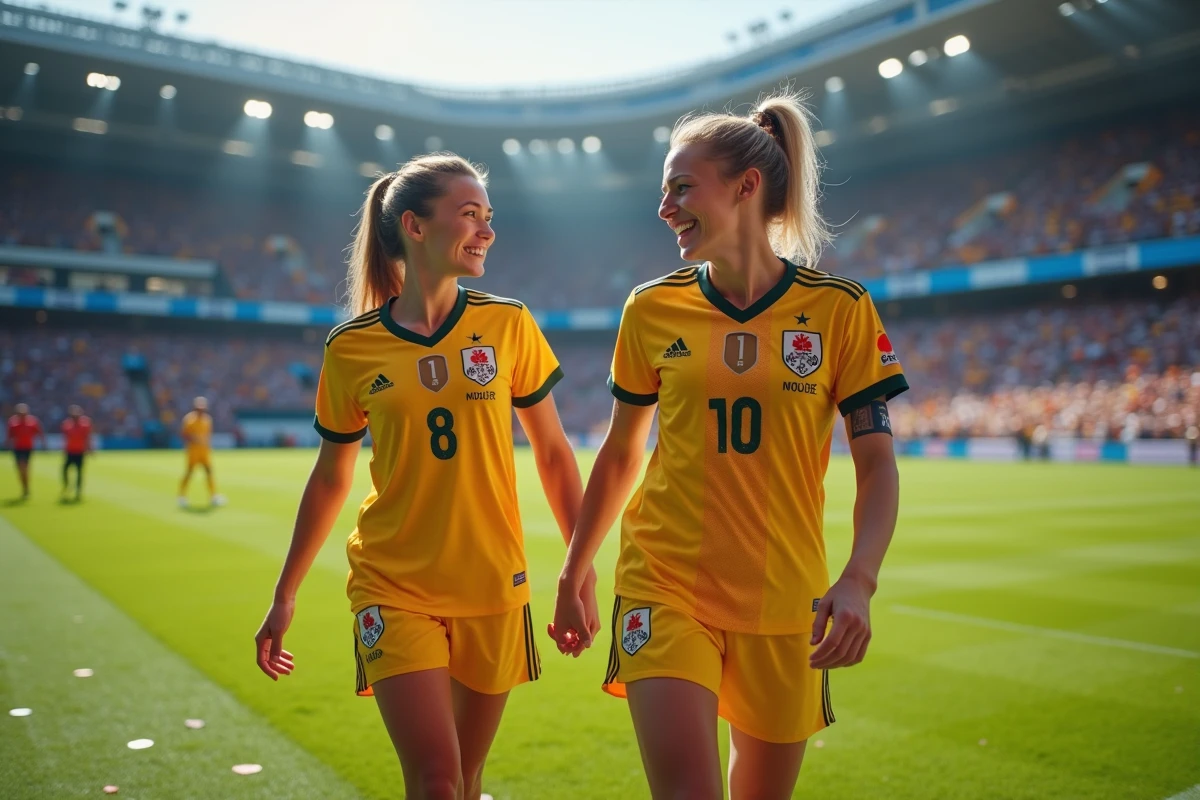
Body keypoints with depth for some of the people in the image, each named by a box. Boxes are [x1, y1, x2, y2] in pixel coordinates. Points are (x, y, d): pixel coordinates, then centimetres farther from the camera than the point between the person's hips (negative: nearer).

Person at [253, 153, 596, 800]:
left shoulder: (509, 325, -3)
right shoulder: (352, 347, -4)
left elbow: (553, 453, 4)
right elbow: (330, 479, 7)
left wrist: (583, 572, 2)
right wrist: (284, 597, 12)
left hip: (493, 587, 2)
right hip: (394, 589, -1)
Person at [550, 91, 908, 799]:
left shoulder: (840, 308, -4)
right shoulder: (652, 310, 0)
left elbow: (877, 464, -4)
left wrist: (859, 581, -19)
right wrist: (575, 573, 14)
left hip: (785, 599, 0)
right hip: (664, 584, 0)